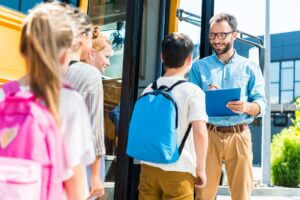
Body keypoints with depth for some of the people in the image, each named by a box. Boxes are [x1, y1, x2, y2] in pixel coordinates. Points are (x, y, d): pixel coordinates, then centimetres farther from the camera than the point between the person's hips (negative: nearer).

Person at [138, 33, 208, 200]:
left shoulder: (149, 90, 5)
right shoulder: (193, 91, -9)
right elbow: (200, 132, -16)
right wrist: (201, 168, -6)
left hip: (149, 167, 5)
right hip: (179, 172, -4)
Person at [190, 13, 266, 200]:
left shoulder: (250, 67, 10)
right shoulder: (199, 66, 11)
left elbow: (261, 104, 2)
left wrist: (246, 107, -20)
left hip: (239, 135, 0)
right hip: (208, 134, 0)